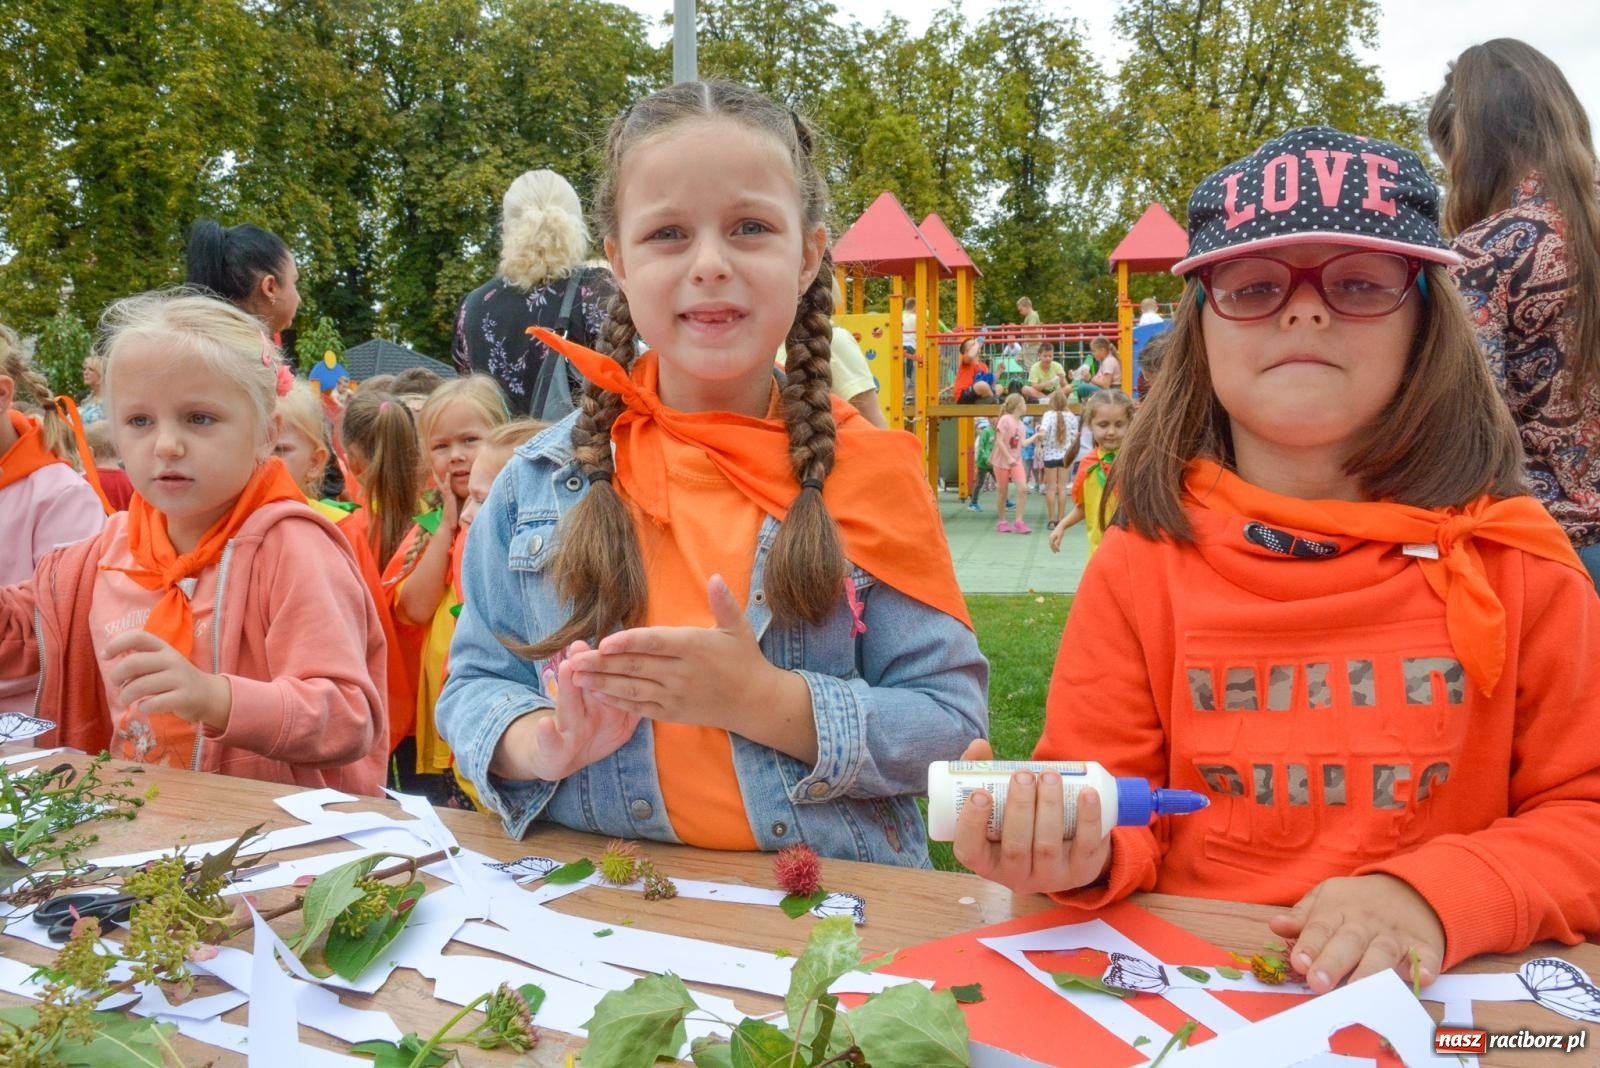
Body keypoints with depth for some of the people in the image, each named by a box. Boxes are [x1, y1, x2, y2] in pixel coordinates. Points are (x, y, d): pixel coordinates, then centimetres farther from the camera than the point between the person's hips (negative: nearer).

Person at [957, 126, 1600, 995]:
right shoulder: (1142, 563, -1)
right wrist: (1082, 855, -19)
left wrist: (1435, 895, -14)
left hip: (1437, 1001, 0)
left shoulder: (1511, 557, 0)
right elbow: (1105, 791, 3)